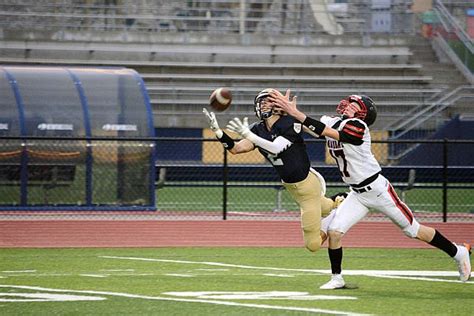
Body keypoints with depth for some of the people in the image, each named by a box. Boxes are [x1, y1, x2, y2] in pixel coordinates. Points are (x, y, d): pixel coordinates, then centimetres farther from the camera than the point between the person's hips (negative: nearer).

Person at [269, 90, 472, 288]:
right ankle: (337, 278, 8)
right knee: (333, 231, -9)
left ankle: (459, 253, 20)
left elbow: (326, 132, -33)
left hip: (377, 189, -7)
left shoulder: (357, 126, -20)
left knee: (413, 230, 3)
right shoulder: (332, 123, 3)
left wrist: (296, 113, -37)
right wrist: (287, 108, -24)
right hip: (357, 195, 7)